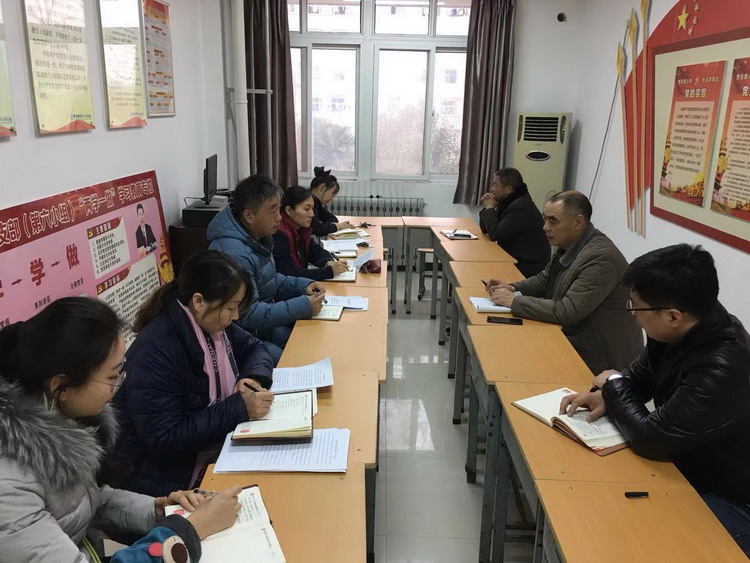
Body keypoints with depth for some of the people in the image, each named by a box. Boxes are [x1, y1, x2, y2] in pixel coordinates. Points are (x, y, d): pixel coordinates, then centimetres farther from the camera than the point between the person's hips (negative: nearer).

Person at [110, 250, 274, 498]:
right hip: (167, 474, -8)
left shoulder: (214, 325, -2)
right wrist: (239, 408, -26)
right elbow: (165, 438, -25)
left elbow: (254, 348, 14)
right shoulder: (155, 352, -25)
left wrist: (253, 377, -8)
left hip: (218, 446, 8)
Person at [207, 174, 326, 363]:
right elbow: (248, 316, -25)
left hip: (264, 325, 9)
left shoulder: (258, 237, 4)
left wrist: (303, 285, 1)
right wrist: (303, 307, -24)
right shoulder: (234, 254, -27)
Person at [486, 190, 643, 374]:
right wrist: (512, 288, -3)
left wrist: (514, 301, -23)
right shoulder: (568, 245, 2)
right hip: (574, 341, 8)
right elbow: (545, 279, 16)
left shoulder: (601, 258, -26)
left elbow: (568, 311, -29)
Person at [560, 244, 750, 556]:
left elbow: (651, 438, -29)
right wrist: (605, 396, -13)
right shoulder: (680, 332, -8)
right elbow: (639, 376, 8)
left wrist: (614, 386, -13)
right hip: (686, 464, 8)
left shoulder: (723, 370, -35)